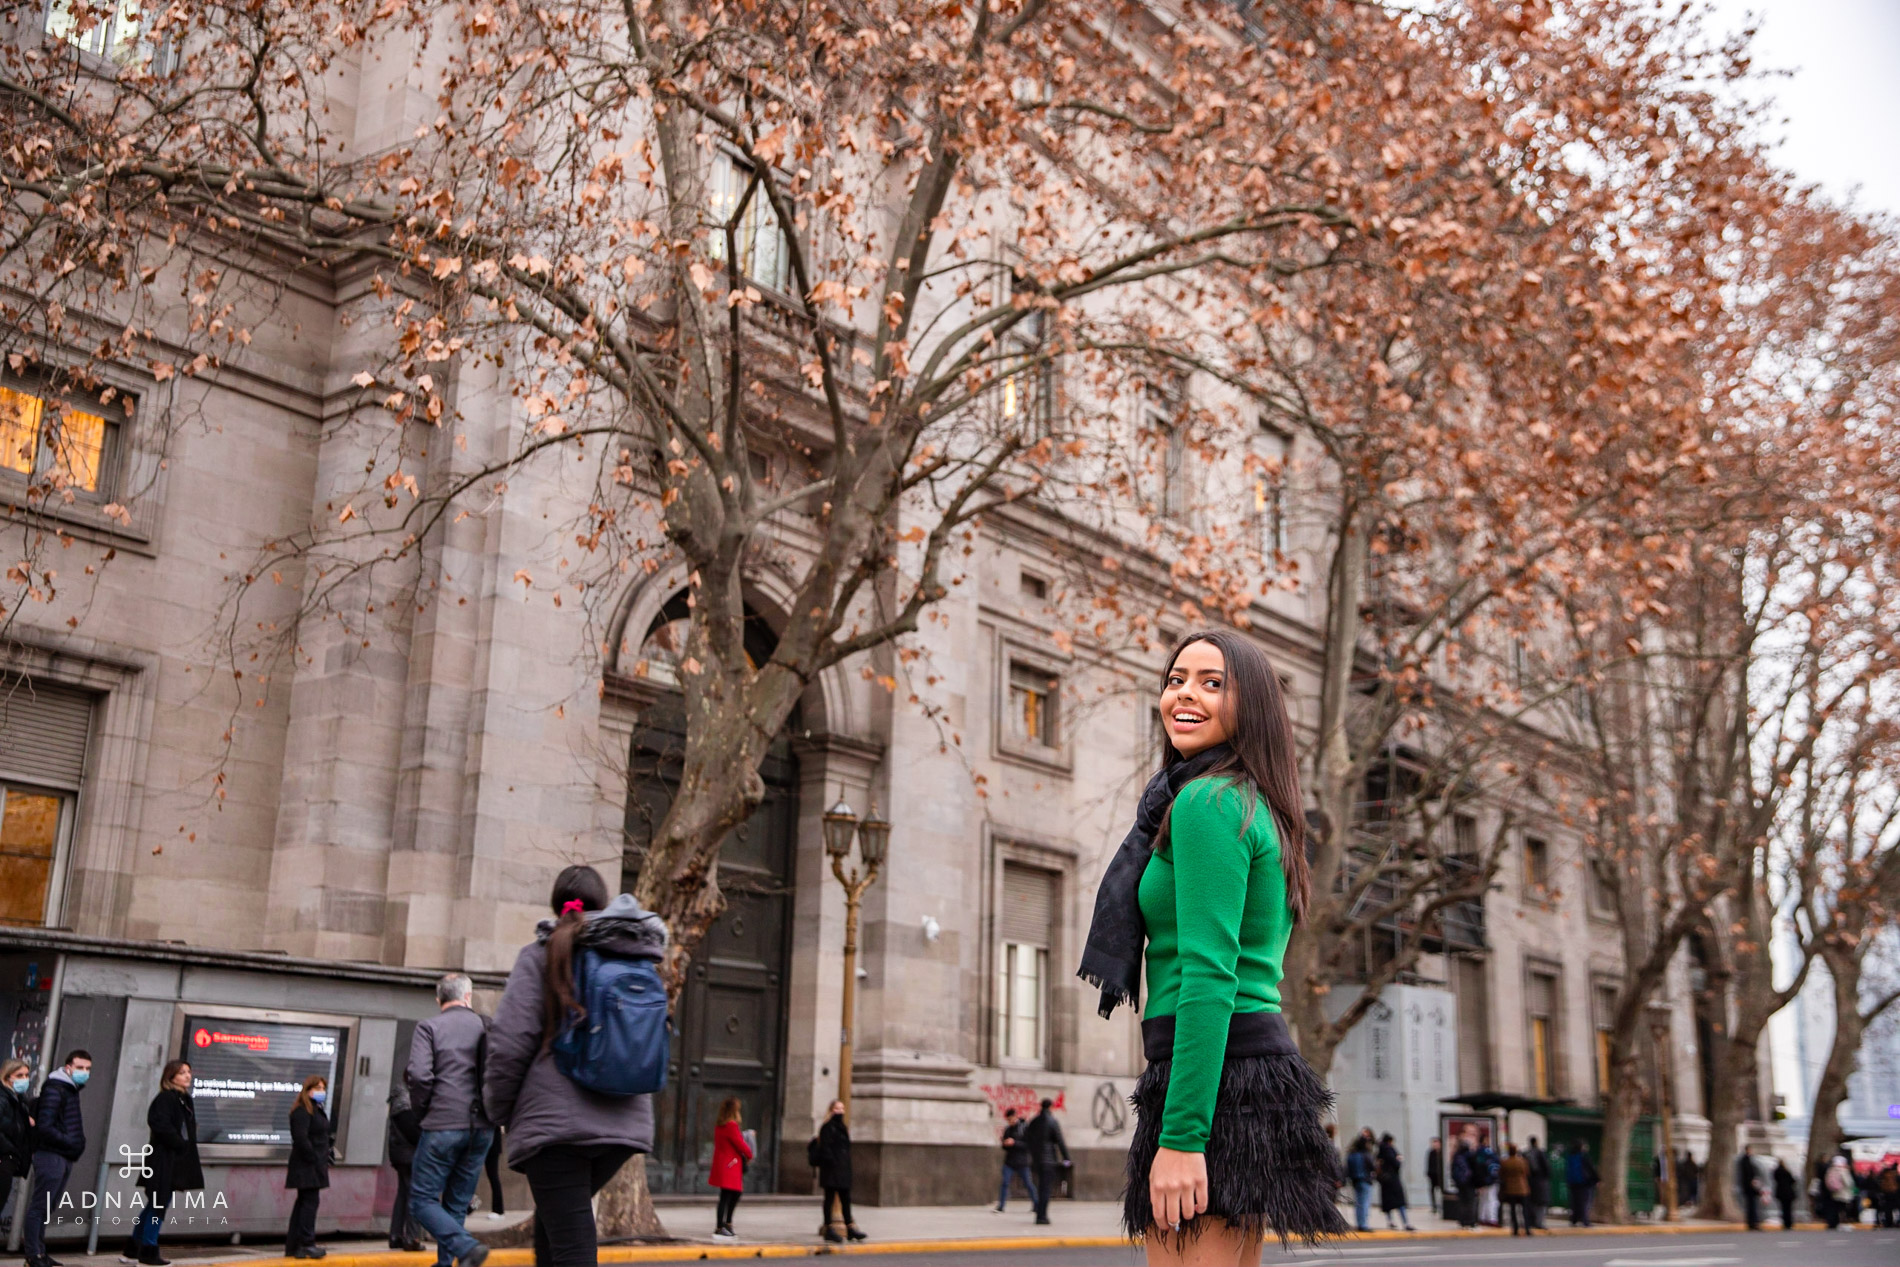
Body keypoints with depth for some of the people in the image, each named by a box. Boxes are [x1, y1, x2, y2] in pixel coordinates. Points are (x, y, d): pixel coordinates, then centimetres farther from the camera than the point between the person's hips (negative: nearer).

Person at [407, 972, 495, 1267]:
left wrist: (422, 1110, 2)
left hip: (443, 1124, -4)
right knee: (457, 1204, 15)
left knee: (422, 1199, 1)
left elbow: (419, 1074, -13)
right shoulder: (488, 1026, 10)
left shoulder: (429, 1027, 0)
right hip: (482, 1128, 4)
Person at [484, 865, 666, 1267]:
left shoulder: (542, 955, -2)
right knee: (554, 1217, 26)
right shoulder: (637, 960, 12)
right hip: (624, 1122, 5)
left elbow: (509, 1043, -7)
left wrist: (498, 1110, 6)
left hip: (556, 1119, -5)